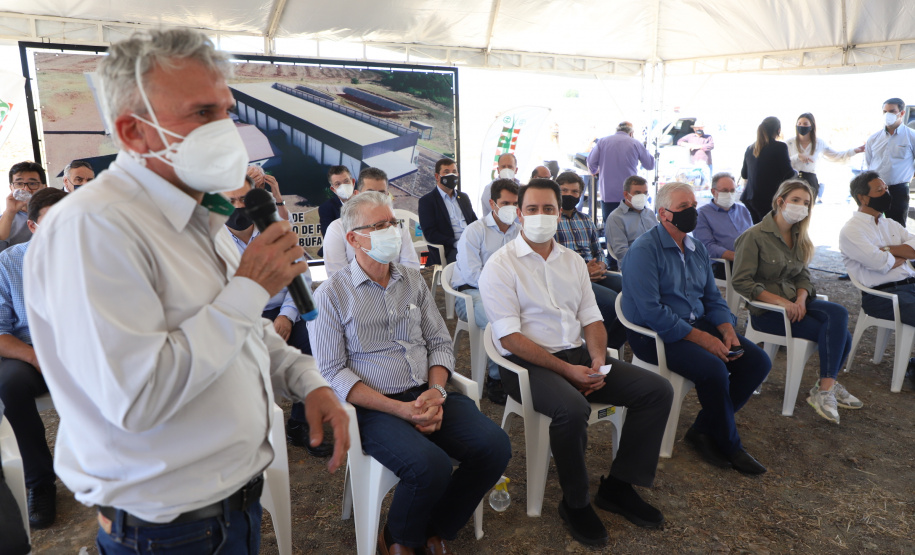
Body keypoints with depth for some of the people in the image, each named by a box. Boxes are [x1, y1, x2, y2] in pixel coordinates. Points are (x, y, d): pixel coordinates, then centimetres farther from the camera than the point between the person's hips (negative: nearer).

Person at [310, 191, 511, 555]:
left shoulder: (413, 281, 13)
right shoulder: (331, 295, -2)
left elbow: (440, 343, 13)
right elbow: (333, 372, -7)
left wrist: (436, 392, -8)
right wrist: (399, 409, -16)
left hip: (428, 394, 5)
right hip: (375, 408, -5)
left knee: (495, 445, -17)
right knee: (431, 466, -30)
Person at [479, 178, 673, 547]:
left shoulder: (573, 261, 14)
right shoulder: (501, 265, -6)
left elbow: (591, 318, 13)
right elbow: (510, 338, -14)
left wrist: (597, 360, -8)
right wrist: (566, 370, -19)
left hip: (578, 354, 7)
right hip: (528, 363, -6)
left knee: (657, 390, -5)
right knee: (572, 408, -35)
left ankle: (617, 487, 6)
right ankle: (575, 503, -7)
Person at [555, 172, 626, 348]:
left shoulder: (586, 221, 24)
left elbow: (599, 251, 25)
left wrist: (602, 265, 0)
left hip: (595, 274, 7)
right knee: (611, 300, -29)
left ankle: (611, 345, -4)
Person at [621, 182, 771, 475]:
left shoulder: (697, 248, 13)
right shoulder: (644, 250, -14)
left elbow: (712, 297, 17)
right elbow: (650, 311, -22)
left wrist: (727, 330, -3)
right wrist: (700, 338, -21)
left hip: (698, 325, 9)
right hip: (656, 335, -8)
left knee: (758, 361, -5)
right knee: (712, 368, -29)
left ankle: (704, 430, 4)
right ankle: (730, 446, -2)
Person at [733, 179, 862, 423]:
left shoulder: (799, 237, 13)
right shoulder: (755, 236, -11)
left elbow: (803, 275, 15)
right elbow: (741, 282, -16)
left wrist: (801, 298, -8)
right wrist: (780, 301, -22)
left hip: (794, 303, 7)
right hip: (766, 311, -7)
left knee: (839, 314, -22)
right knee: (839, 333, -19)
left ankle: (825, 388, -11)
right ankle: (827, 387, -2)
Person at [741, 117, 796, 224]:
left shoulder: (750, 148, 9)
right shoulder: (780, 147, -9)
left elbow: (744, 174, 19)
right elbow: (788, 175, -8)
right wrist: (795, 172, 14)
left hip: (749, 199, 6)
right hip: (769, 199, -6)